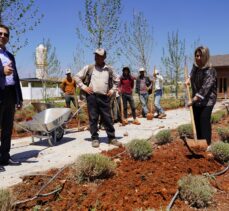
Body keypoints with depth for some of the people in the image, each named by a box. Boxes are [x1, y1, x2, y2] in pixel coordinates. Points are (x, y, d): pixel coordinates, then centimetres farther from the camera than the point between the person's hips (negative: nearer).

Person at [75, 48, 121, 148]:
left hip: (104, 97, 1)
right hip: (92, 96, -1)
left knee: (107, 118, 4)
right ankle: (95, 138, 11)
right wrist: (84, 87, -1)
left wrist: (112, 90, 11)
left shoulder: (109, 69, 8)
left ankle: (112, 138, 12)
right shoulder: (89, 68, 3)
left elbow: (116, 80, 21)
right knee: (93, 118, 2)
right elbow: (77, 77, 8)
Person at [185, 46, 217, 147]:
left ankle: (207, 143, -1)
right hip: (196, 98, 7)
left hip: (207, 99, -7)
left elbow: (205, 87, -31)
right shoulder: (195, 66, 1)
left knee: (204, 120, -11)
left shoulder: (210, 71, -22)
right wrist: (189, 79, 6)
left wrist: (195, 99, -38)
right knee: (196, 120, 10)